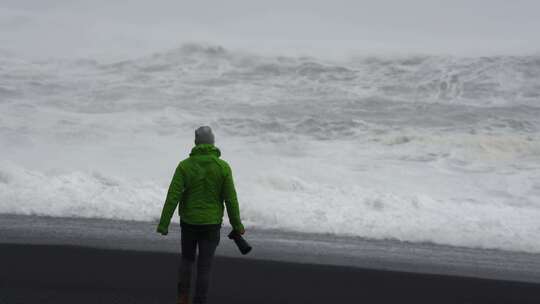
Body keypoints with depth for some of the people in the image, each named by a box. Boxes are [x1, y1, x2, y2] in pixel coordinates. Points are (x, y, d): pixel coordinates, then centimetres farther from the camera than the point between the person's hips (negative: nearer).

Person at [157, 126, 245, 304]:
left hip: (188, 221, 1)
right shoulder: (223, 167, -11)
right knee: (204, 267, 6)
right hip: (211, 223, -1)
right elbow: (231, 200, -8)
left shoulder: (185, 165, -11)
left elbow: (172, 197, -14)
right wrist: (237, 225, 4)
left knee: (187, 258, 23)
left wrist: (163, 224, -9)